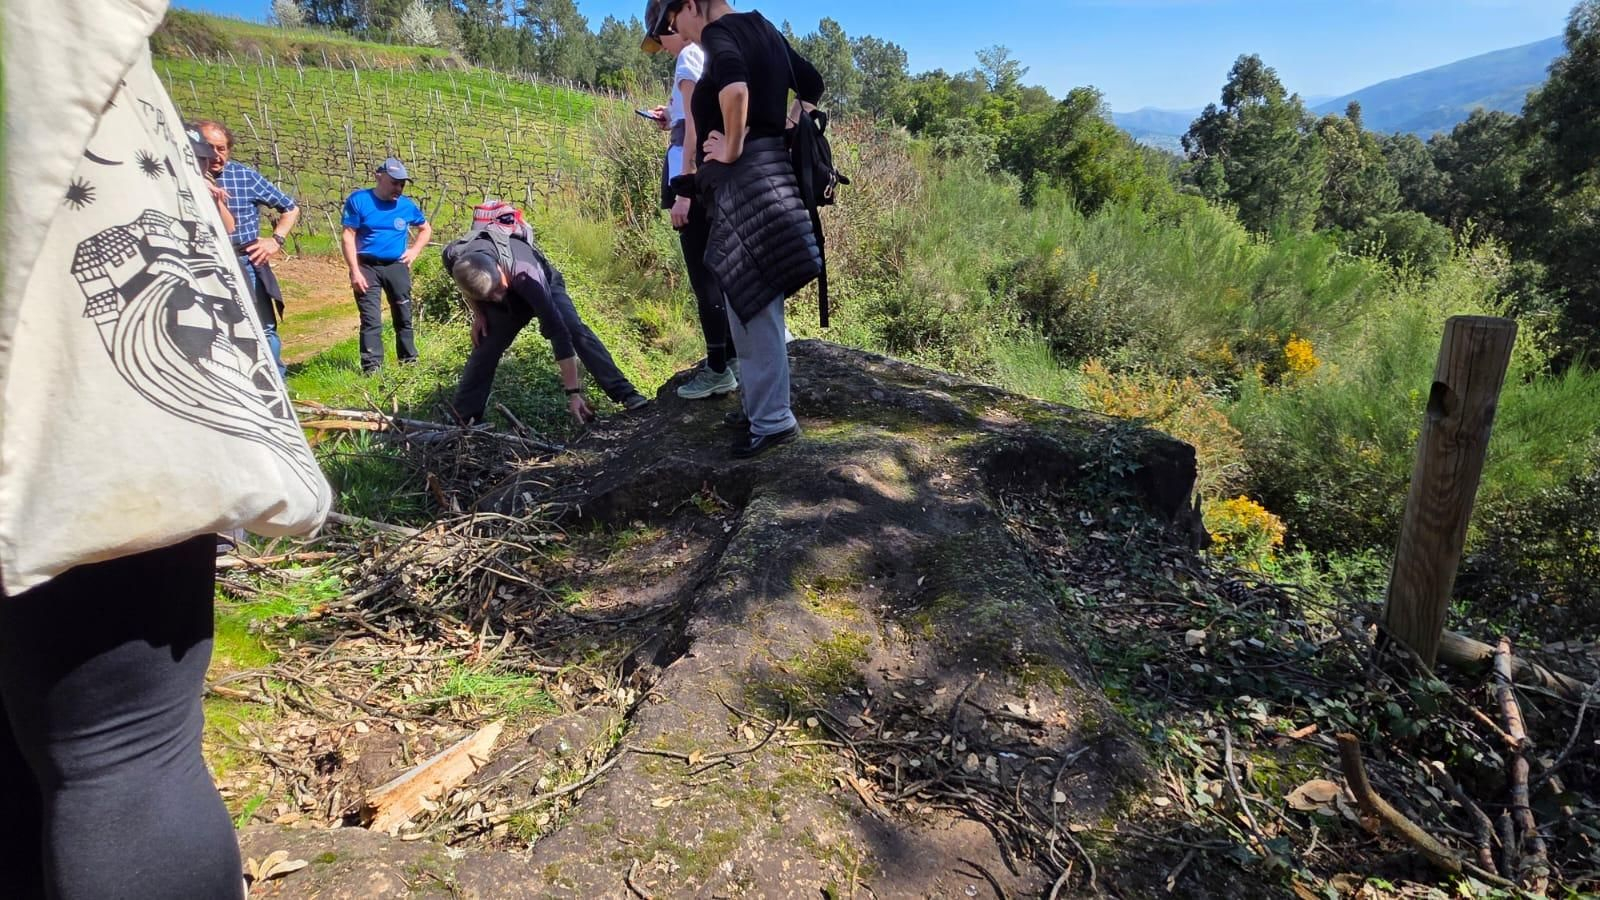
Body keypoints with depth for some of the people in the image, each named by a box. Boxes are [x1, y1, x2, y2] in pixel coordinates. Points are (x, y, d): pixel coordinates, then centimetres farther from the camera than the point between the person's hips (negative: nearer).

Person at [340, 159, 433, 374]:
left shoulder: (407, 205, 3)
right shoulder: (358, 200, -5)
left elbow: (426, 229, 21)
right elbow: (348, 237, -7)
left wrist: (414, 251, 5)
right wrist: (355, 271, -14)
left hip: (397, 267, 3)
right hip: (367, 267, -3)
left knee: (404, 317, 10)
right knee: (371, 320, -6)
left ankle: (409, 361, 22)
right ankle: (372, 367, -5)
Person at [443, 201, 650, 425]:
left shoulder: (526, 274, -46)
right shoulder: (454, 257, -36)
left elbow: (558, 333, -46)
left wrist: (574, 393, -47)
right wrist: (478, 313, -11)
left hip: (544, 285, -4)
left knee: (576, 332, -26)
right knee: (484, 349, -2)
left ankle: (625, 394, -29)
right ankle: (461, 418, 11)